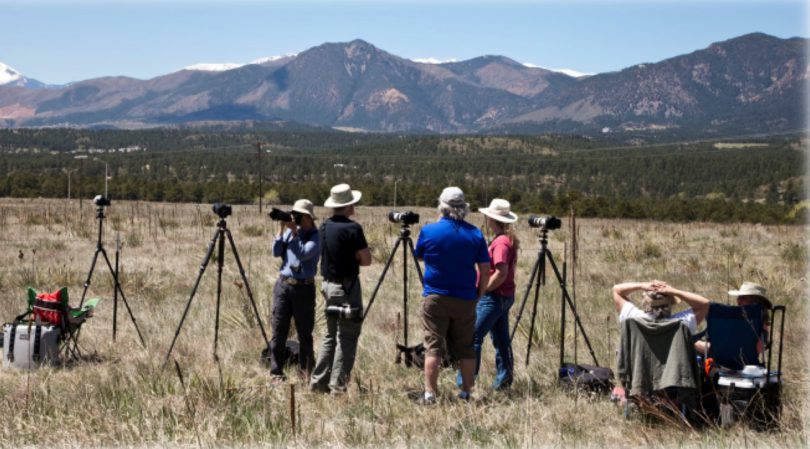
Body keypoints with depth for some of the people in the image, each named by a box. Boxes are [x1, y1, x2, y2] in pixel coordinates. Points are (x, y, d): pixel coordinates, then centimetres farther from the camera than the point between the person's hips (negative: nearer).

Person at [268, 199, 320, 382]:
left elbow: (303, 254, -21)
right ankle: (276, 372, 6)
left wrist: (294, 232, -19)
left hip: (304, 287, -4)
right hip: (283, 284, 4)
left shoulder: (315, 237, -6)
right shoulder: (289, 231, 10)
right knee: (279, 330, 1)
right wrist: (281, 230, -5)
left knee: (304, 332, 4)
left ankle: (306, 371, 15)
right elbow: (276, 252, 1)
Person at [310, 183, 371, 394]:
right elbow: (366, 260, -12)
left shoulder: (326, 226, 8)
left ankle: (318, 382, 15)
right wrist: (354, 258, 6)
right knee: (347, 337, -3)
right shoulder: (352, 228, -15)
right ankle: (338, 386, -4)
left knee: (330, 335, 15)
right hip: (347, 286, -8)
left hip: (329, 284, 8)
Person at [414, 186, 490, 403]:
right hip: (465, 299, 2)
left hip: (435, 298, -2)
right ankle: (466, 392, 15)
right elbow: (485, 270, -1)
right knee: (465, 347, 11)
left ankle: (430, 393, -6)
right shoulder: (475, 234, 0)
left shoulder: (428, 231, -5)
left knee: (433, 346, -1)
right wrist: (478, 294, 11)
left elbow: (419, 255, 13)